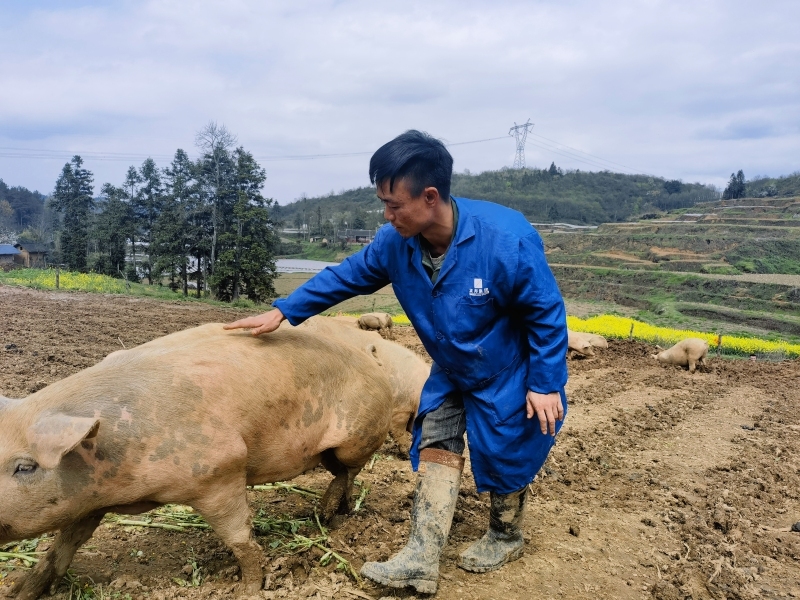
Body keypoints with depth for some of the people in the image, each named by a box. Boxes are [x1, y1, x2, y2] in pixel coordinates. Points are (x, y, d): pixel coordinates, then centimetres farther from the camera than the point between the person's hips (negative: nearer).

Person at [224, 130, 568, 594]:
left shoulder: (507, 239, -34)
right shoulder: (396, 243, -17)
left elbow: (547, 314, -22)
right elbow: (346, 276, -2)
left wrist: (546, 384, -19)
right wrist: (284, 311, -3)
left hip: (509, 376, -5)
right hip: (451, 374, 5)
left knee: (503, 458, 9)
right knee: (435, 447, 4)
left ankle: (506, 538, 38)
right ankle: (422, 560, 14)